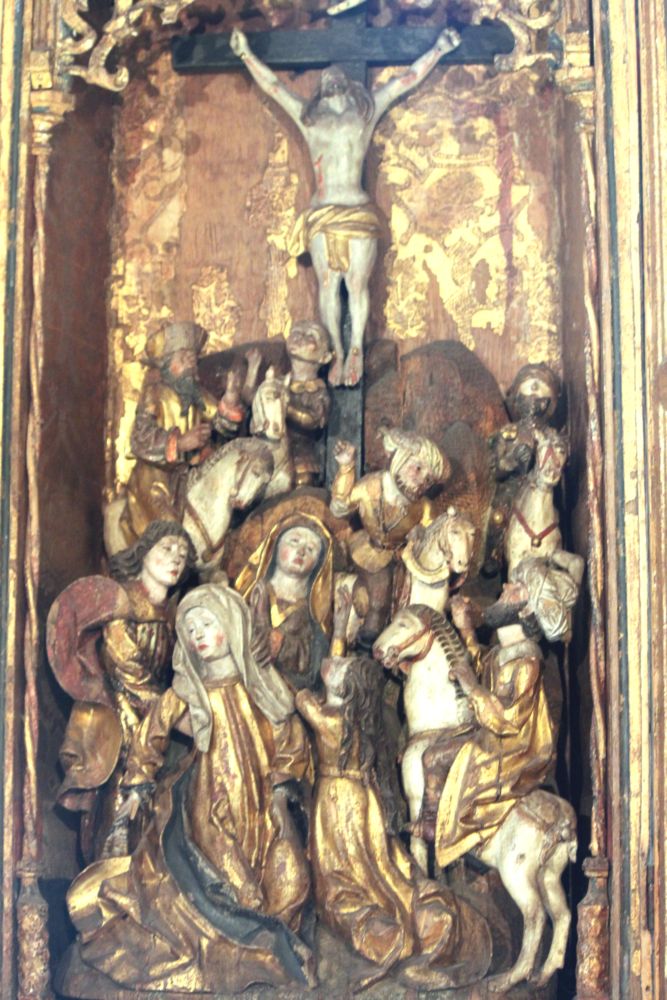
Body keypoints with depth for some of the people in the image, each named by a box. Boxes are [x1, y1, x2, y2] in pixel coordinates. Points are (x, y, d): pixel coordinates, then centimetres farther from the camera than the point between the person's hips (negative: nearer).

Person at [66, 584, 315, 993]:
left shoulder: (265, 684, -1)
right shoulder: (186, 691, -2)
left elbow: (291, 742, 5)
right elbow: (151, 736, 6)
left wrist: (280, 789, 0)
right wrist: (137, 790, 5)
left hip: (261, 806, 1)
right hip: (208, 805, -1)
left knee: (285, 882, -5)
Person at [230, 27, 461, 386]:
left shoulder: (367, 111, 17)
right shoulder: (307, 116, 20)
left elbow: (407, 80, 21)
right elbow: (272, 84, 26)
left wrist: (438, 50, 24)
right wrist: (246, 54, 29)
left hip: (359, 213, -1)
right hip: (321, 217, 2)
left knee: (357, 285, -6)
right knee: (328, 286, 0)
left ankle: (355, 350, -2)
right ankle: (337, 353, 4)